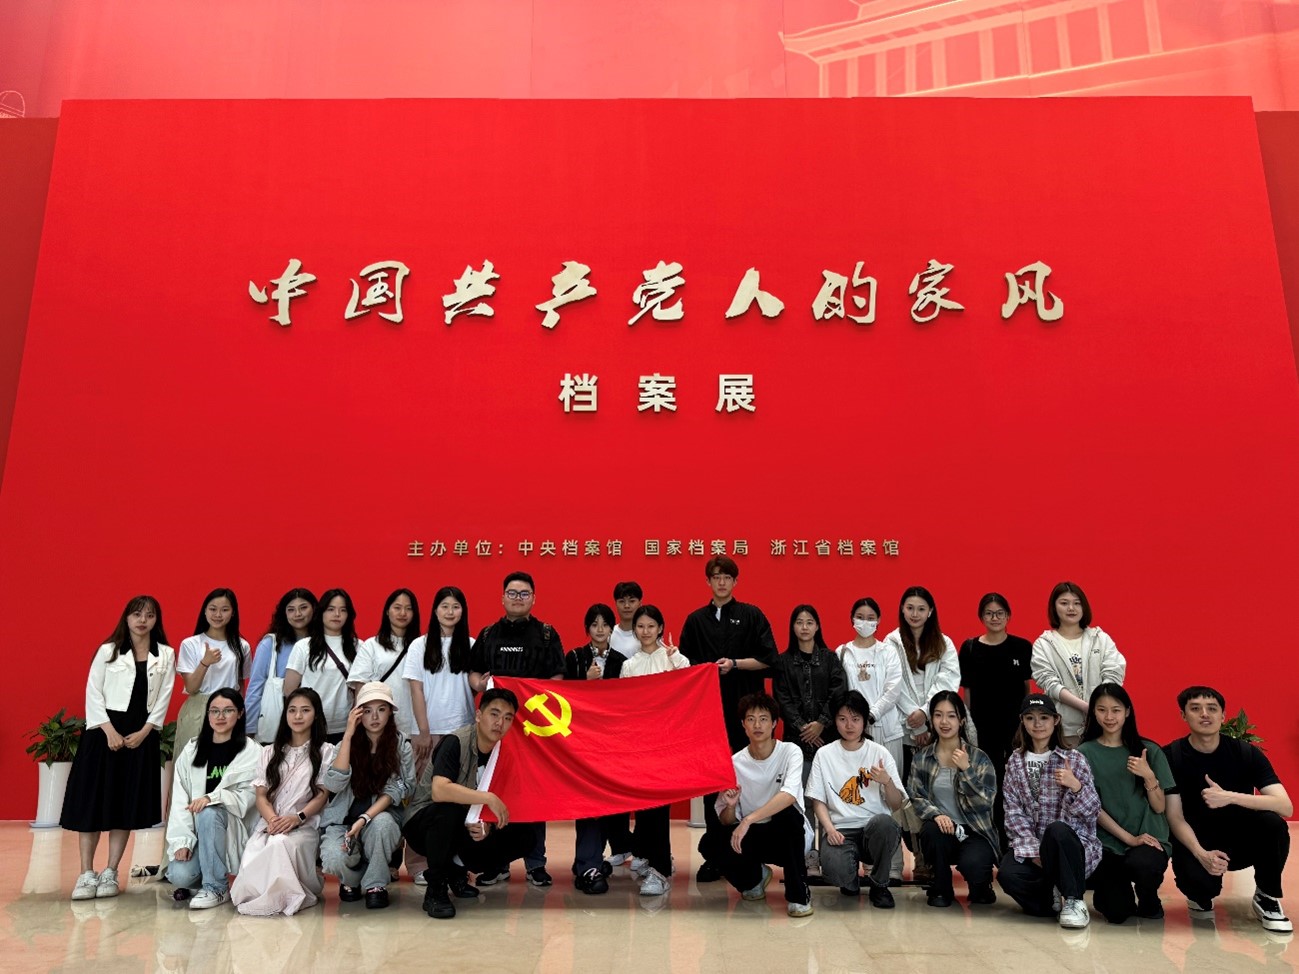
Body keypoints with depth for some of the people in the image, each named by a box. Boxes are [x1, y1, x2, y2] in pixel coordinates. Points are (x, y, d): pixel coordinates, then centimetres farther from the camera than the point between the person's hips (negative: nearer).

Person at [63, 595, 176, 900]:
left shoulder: (166, 655, 5)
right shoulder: (107, 651, 3)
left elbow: (163, 698, 3)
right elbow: (93, 692, -2)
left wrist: (143, 732, -8)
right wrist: (109, 730, -12)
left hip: (142, 735, 1)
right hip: (104, 730, -1)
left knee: (128, 803, 3)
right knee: (93, 800, -1)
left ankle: (111, 873, 12)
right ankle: (87, 874, 6)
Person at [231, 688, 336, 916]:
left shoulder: (325, 751, 9)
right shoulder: (269, 752, 20)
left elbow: (322, 795, 0)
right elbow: (261, 795, 9)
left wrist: (298, 817, -18)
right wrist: (272, 819, -12)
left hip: (304, 826, -3)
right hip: (268, 825, 3)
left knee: (280, 843, -38)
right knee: (250, 862, -30)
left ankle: (281, 895, -15)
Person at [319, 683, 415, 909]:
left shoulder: (401, 745, -3)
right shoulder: (347, 743, 0)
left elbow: (396, 790, -11)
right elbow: (334, 785, -16)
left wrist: (364, 819, -26)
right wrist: (348, 735, -19)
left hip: (381, 816, -1)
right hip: (342, 820, 1)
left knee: (382, 822, -36)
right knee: (334, 859, -30)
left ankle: (376, 884, -10)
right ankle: (352, 879, 9)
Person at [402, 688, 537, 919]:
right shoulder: (456, 742, -22)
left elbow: (498, 807, 2)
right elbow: (439, 791, -38)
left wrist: (487, 825, -19)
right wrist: (488, 798, -35)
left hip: (467, 829, 6)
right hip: (424, 823, -6)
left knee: (524, 837, -12)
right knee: (449, 810, -39)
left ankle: (456, 869, 6)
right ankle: (435, 888, -18)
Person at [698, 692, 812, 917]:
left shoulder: (790, 752, -13)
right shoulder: (734, 763, -5)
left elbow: (789, 796, -33)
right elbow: (725, 822, -2)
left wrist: (748, 820, -41)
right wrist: (730, 806, -26)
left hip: (788, 837, -3)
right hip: (751, 837, 3)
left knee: (787, 812, -35)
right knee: (710, 844, -24)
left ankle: (798, 892, -16)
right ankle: (755, 876, 9)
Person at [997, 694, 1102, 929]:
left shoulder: (1074, 760, 1)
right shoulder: (1016, 761, 8)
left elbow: (1092, 811, -4)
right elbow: (1014, 812, 2)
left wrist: (1075, 785, -24)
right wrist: (1032, 849, -12)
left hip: (1071, 844, -2)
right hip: (1031, 843, 2)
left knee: (1056, 830, -38)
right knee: (1007, 874, -29)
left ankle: (1073, 901, -16)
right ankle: (1047, 898, 4)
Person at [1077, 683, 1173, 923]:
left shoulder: (1149, 751, 5)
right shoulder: (1085, 753, 1)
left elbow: (1159, 807, 4)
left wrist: (1148, 776, -14)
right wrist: (1129, 838, -10)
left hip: (1149, 838, 1)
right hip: (1107, 842, 0)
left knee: (1142, 864, -35)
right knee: (1117, 913, -19)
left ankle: (1149, 902, 3)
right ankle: (1107, 891, 20)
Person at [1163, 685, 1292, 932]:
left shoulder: (1246, 753, -9)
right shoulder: (1170, 756, -13)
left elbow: (1285, 807, -21)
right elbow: (1175, 818, -14)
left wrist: (1230, 797, -35)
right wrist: (1202, 854, -31)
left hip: (1240, 838, 2)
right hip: (1195, 842, -2)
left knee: (1273, 823, -30)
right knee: (1198, 880, -34)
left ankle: (1267, 897, -4)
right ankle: (1201, 897, 7)